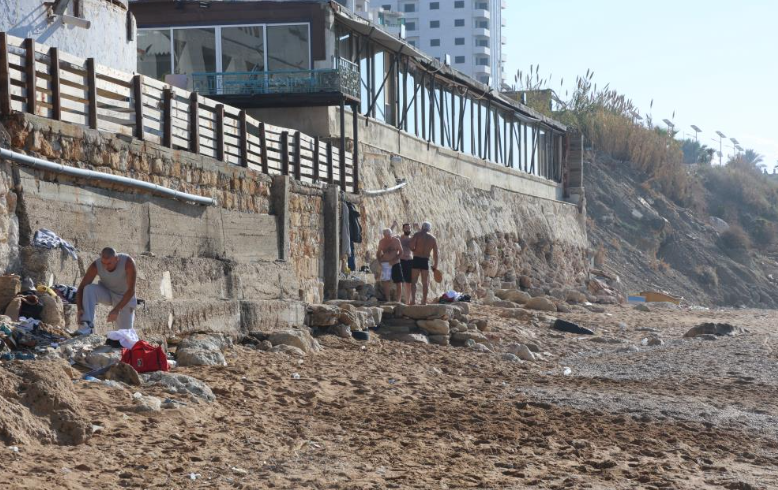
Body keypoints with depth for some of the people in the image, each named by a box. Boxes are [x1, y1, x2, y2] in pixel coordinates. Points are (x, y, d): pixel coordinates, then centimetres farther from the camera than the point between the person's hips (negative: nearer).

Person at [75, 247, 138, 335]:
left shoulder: (127, 262, -31)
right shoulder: (96, 266, -25)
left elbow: (131, 290, -29)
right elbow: (81, 288, -22)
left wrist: (116, 310, -36)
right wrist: (80, 309, -38)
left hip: (125, 296, -1)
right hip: (106, 293, 1)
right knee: (89, 289, -31)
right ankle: (87, 326, -33)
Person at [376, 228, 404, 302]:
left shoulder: (396, 240, -1)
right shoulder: (382, 242, 5)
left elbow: (401, 252, 0)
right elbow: (378, 253, 13)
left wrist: (395, 260, -12)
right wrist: (379, 260, -4)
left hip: (395, 263, -1)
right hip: (385, 264, 1)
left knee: (399, 283, -4)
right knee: (386, 282, 0)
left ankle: (398, 300, 1)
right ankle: (387, 300, 5)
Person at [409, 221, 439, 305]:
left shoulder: (417, 234, 0)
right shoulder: (433, 238, 10)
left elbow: (411, 246, -14)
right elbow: (435, 254, 8)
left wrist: (415, 251, 7)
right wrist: (435, 266, 13)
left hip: (416, 259, -2)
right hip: (426, 261, 2)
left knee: (413, 281, 3)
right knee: (425, 282, 8)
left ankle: (413, 299, -9)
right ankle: (424, 301, 6)